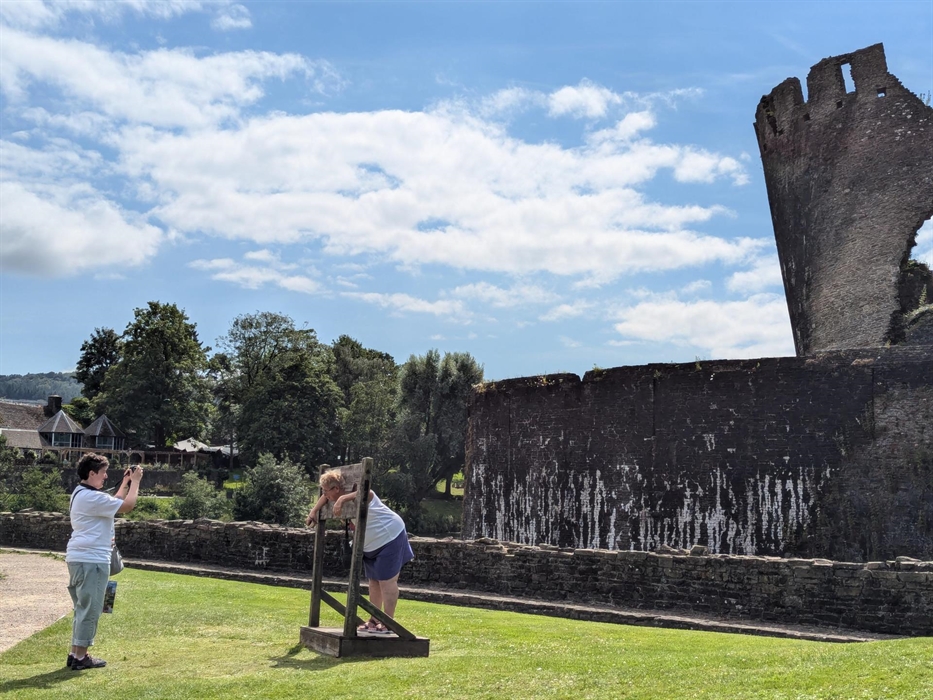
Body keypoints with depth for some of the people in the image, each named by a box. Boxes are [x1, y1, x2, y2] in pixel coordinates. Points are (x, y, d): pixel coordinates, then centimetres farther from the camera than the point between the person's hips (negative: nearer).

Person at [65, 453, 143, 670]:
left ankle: (76, 654, 21)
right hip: (91, 560, -11)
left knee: (83, 608, 17)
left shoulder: (81, 494, 15)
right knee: (89, 609, -3)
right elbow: (127, 506, -19)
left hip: (79, 558, 11)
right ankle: (80, 658, 2)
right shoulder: (92, 497, -18)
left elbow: (114, 503, 24)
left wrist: (125, 483, 18)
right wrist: (135, 481, -8)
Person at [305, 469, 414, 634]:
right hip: (371, 544, 10)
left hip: (389, 537, -10)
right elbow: (325, 497, 22)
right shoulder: (338, 498, 2)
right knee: (374, 581, 14)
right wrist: (314, 511, 7)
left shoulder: (355, 493, -26)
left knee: (387, 580, -8)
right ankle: (374, 620, 21)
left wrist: (343, 499, -55)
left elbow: (368, 493, -48)